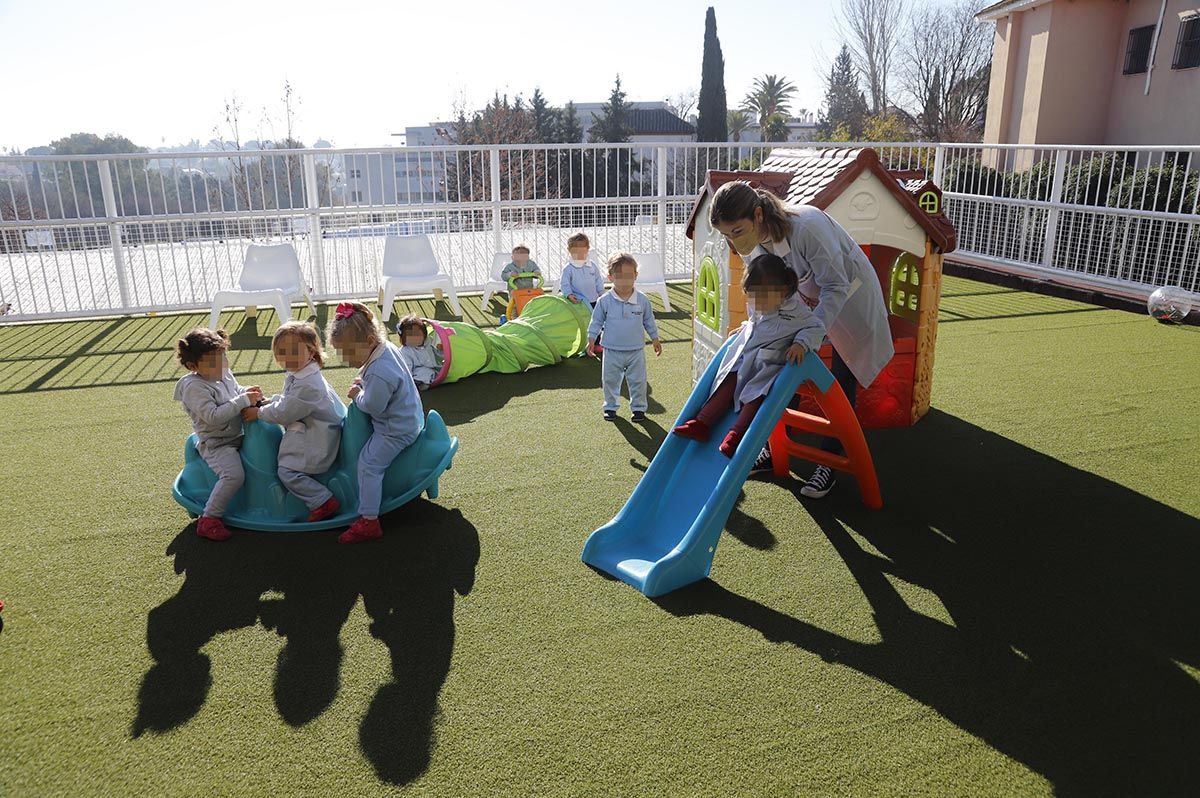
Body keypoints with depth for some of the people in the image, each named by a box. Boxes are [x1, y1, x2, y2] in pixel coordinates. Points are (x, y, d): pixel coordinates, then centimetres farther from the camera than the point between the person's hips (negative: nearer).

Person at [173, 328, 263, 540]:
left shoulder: (225, 374, 6)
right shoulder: (194, 387, -19)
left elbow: (235, 391, 25)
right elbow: (213, 416, -28)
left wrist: (247, 392, 1)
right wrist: (243, 401, -28)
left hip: (238, 435, 9)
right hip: (216, 444, -9)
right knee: (234, 475, -28)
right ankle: (209, 519, -13)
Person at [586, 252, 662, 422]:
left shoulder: (642, 300, -4)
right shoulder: (604, 301, -9)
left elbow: (649, 321, 7)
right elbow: (596, 322, 1)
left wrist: (655, 340, 12)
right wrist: (591, 341, -1)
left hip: (636, 351, 1)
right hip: (612, 351, 0)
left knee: (638, 381, 8)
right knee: (610, 380, 10)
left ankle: (638, 408, 23)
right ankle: (610, 407, 27)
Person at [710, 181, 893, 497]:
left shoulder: (806, 226, -39)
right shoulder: (752, 242, -17)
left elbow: (836, 287, -34)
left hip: (850, 297, -6)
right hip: (807, 297, 6)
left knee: (842, 384, -2)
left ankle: (829, 462, 11)